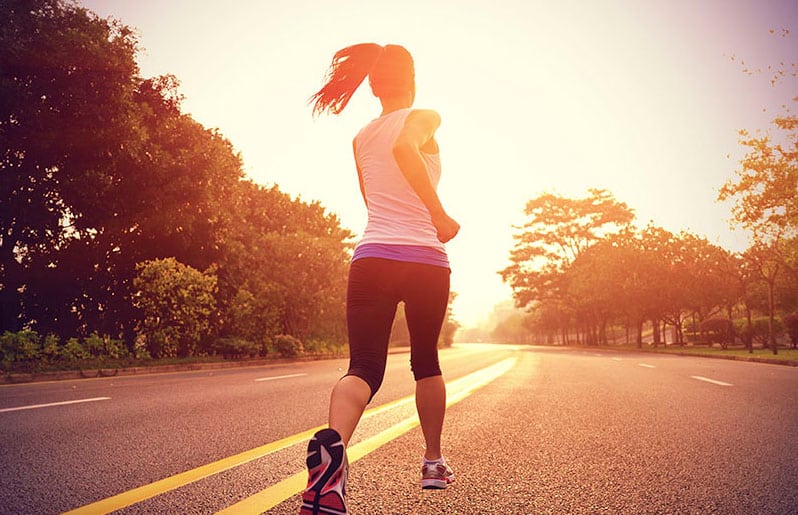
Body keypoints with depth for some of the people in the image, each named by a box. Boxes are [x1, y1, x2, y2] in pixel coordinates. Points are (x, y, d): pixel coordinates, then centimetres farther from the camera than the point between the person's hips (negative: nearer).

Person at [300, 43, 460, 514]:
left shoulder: (360, 140, 17)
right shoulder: (424, 118, 2)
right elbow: (404, 146, -23)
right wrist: (440, 214, -20)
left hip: (372, 257, 3)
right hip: (425, 260, -2)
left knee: (364, 366, -7)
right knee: (426, 360, 18)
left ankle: (332, 442, -38)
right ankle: (434, 462, 28)